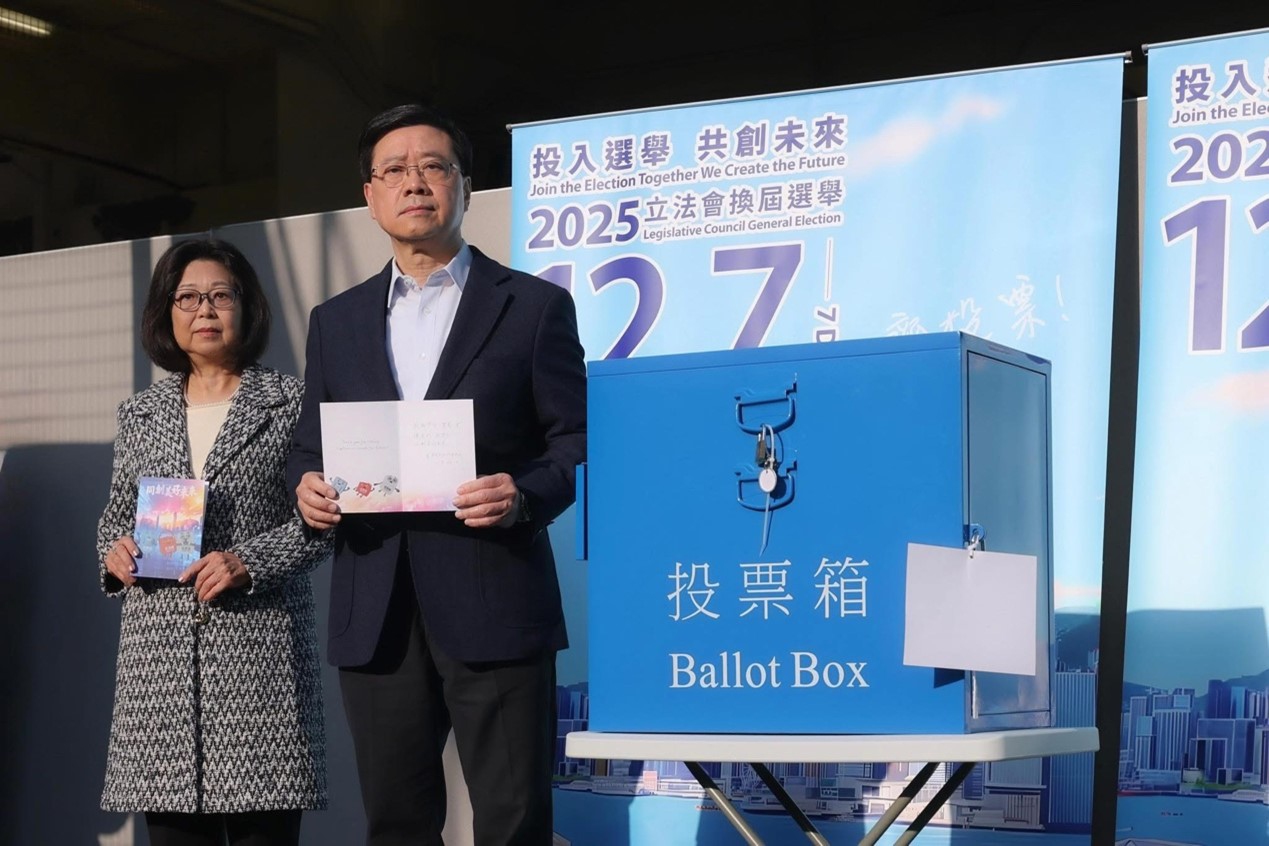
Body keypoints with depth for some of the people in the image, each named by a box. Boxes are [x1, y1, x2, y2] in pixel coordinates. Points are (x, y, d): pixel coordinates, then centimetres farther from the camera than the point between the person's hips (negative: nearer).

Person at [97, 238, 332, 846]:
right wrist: (115, 553, 0)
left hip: (259, 643, -3)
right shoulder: (139, 413, 15)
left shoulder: (289, 401, 5)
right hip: (159, 650, 3)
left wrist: (249, 561, -13)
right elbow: (114, 517, 21)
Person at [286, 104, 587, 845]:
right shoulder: (337, 320, 17)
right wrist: (308, 485, -4)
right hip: (375, 614, 4)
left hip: (493, 602, -4)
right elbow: (311, 445, 19)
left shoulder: (535, 306, 5)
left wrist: (525, 494, -18)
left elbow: (578, 441, 1)